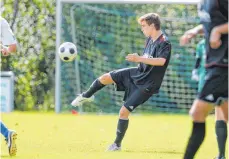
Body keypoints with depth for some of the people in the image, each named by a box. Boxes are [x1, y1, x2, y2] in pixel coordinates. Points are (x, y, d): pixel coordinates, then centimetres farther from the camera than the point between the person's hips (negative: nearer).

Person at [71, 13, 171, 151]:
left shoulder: (164, 43, -24)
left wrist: (140, 59, -49)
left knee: (124, 111, -10)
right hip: (138, 73, 8)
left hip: (146, 85, -8)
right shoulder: (150, 39, 3)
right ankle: (86, 97, 31)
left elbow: (162, 61, -44)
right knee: (105, 78, 3)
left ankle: (117, 144, 6)